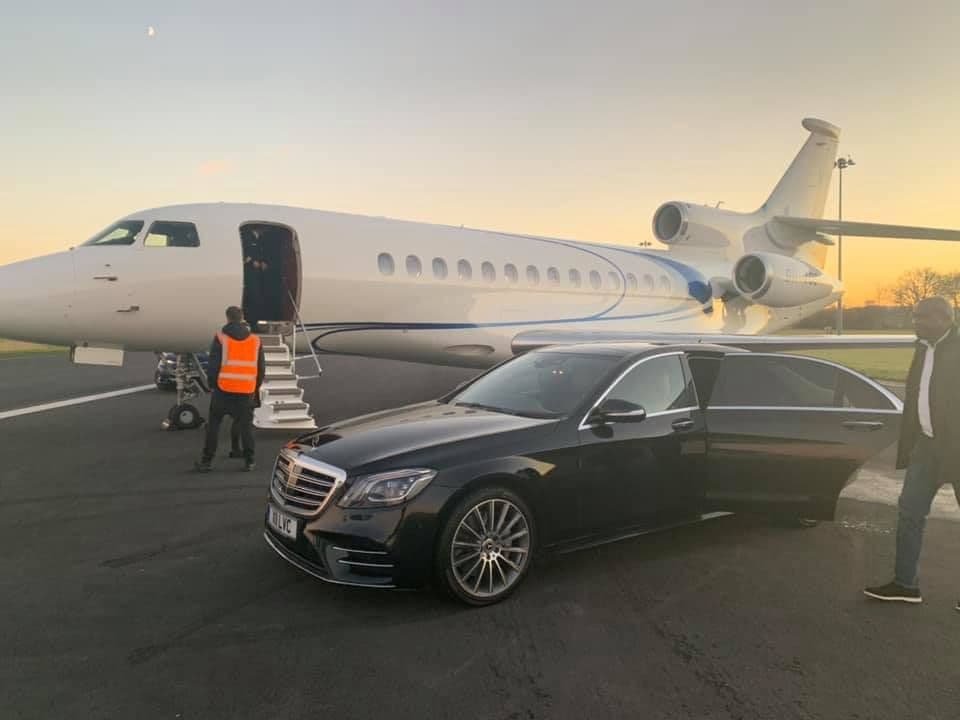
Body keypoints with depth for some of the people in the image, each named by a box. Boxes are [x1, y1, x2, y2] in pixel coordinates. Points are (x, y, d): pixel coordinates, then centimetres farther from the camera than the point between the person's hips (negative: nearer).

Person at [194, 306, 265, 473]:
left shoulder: (221, 338, -3)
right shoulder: (255, 340, 7)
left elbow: (213, 365, -4)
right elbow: (261, 368, 11)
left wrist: (212, 385, 9)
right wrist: (256, 389, 21)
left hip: (223, 389, -2)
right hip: (246, 391, 2)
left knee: (213, 424, 9)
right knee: (246, 426, 9)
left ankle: (207, 461, 11)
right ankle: (249, 461, 10)